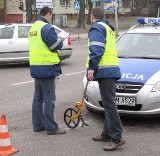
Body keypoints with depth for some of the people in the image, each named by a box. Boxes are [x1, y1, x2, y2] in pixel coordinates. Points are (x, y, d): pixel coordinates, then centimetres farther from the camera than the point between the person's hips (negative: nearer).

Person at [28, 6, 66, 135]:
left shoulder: (33, 28, 13)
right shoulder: (46, 27, -15)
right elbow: (56, 45, -15)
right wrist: (60, 41, 6)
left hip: (35, 67, 9)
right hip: (47, 67, -9)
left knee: (38, 97, 14)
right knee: (49, 99, -4)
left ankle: (38, 124, 20)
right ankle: (51, 128, 0)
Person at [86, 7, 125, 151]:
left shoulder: (96, 27, -3)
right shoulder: (108, 28, 27)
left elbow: (96, 49, -17)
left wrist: (91, 67, -19)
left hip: (104, 70, -10)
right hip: (112, 69, 10)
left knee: (109, 104, -13)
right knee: (109, 103, 14)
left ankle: (117, 137, -16)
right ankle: (107, 134, 20)